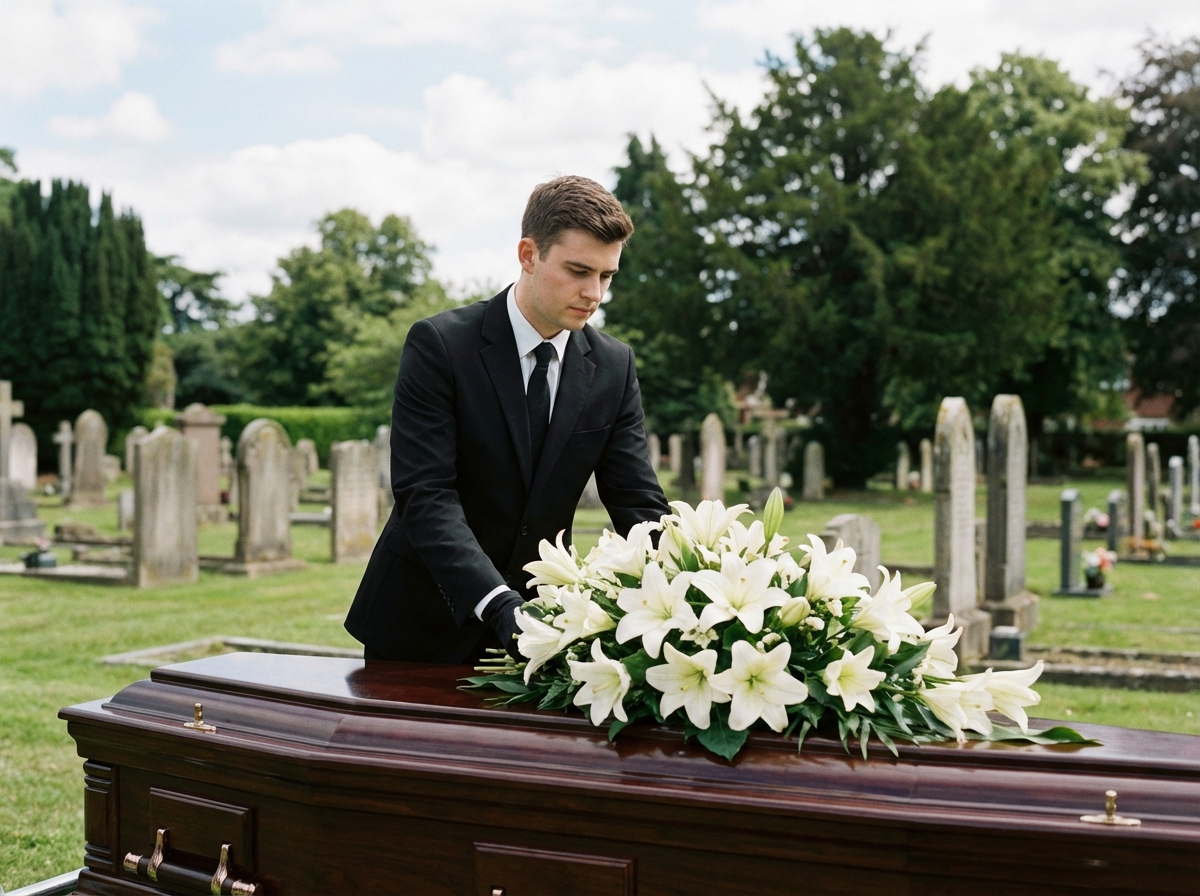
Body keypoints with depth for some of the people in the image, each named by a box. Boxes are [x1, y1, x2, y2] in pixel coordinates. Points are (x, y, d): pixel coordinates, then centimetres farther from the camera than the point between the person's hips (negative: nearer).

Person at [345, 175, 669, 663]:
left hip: (532, 621, 3)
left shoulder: (614, 366, -2)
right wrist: (497, 604, -35)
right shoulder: (439, 344, -15)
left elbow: (638, 504, -4)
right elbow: (425, 495, -22)